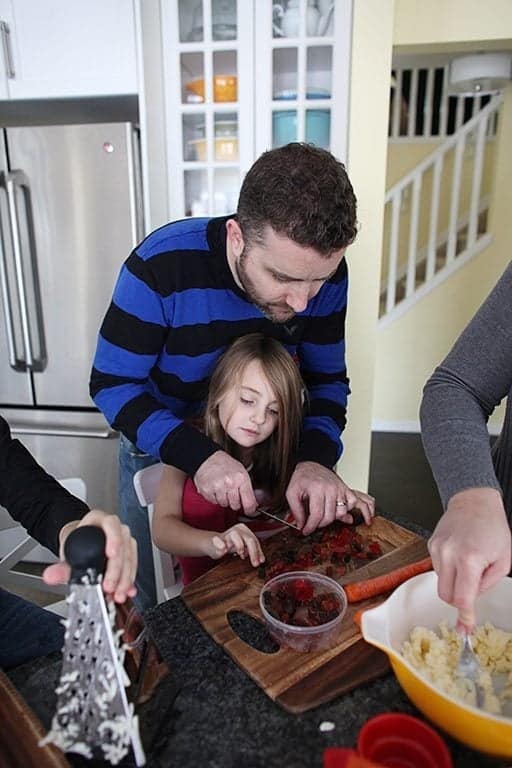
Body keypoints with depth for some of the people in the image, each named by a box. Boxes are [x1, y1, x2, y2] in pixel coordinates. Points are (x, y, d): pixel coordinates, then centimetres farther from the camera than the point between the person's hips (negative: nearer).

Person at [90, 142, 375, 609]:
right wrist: (197, 455, -38)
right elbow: (112, 384, -24)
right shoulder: (161, 265, -32)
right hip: (159, 447, -2)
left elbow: (327, 379, -11)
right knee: (154, 600, 17)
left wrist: (317, 458, -30)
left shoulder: (325, 272, -21)